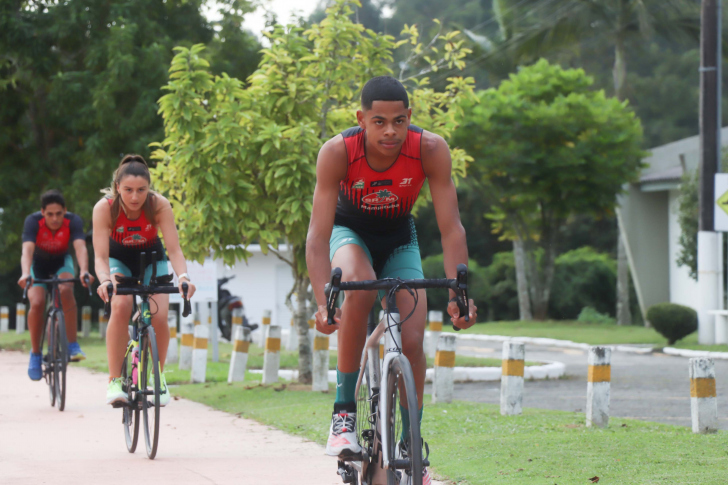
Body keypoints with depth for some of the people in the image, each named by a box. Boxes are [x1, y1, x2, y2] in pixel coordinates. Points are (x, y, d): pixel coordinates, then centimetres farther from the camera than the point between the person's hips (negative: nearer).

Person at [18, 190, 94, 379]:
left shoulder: (73, 221, -28)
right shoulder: (33, 221, -30)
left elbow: (80, 247, -42)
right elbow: (27, 250, -43)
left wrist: (84, 271, -61)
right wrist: (25, 274, -62)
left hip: (61, 262, 0)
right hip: (38, 264, 0)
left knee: (66, 290, -32)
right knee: (37, 303, -24)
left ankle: (73, 346, -25)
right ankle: (35, 354, -6)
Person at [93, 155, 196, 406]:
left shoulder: (159, 205, -29)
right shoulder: (104, 208, -30)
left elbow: (174, 249, -29)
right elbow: (101, 256, -32)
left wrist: (183, 277, -48)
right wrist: (105, 280, -52)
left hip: (151, 259, 1)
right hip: (119, 259, -1)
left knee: (159, 316, -19)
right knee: (120, 307, -29)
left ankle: (158, 378, 7)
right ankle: (115, 381, -21)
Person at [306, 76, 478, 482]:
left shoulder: (431, 150, -29)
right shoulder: (337, 152, -32)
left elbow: (451, 228, -26)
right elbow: (318, 235, -34)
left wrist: (459, 293, -37)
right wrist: (323, 302, -46)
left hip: (399, 240, 2)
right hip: (350, 232, -2)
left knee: (412, 342, -12)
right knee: (360, 288, -35)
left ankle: (411, 446, 8)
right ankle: (344, 414, -24)